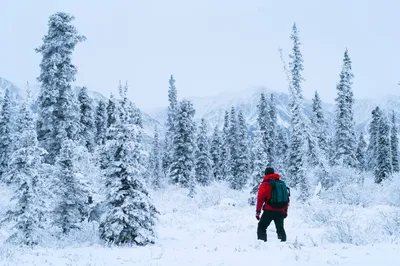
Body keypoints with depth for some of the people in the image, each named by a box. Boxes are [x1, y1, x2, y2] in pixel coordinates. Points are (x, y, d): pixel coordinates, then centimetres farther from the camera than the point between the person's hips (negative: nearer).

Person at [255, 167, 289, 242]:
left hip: (269, 211, -4)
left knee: (261, 227, 5)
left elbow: (260, 198, -8)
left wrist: (258, 211, -6)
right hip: (280, 211, 4)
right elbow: (286, 198, 17)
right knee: (280, 228, 19)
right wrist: (285, 211, 25)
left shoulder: (265, 184, -1)